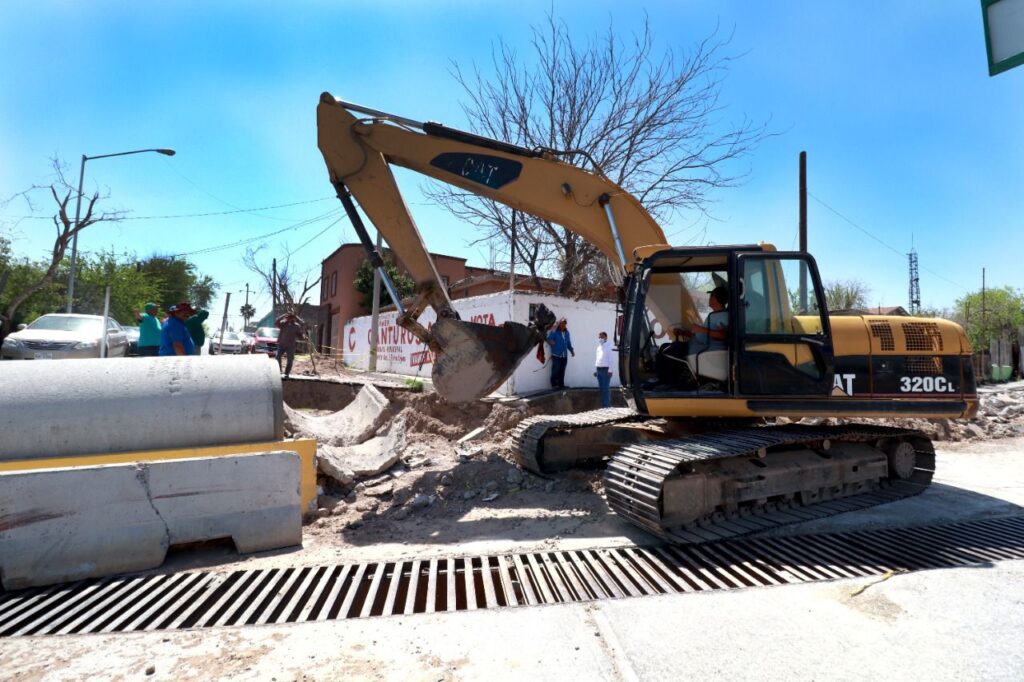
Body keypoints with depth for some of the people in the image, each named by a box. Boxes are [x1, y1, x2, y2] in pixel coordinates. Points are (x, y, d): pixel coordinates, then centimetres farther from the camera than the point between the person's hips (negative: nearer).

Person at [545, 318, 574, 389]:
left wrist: (571, 351, 13)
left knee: (562, 371, 7)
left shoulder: (567, 333, 12)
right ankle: (554, 384, 2)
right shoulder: (554, 332, -7)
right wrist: (551, 342, -32)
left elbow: (569, 343, 20)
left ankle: (561, 385, 14)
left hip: (564, 356, 5)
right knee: (556, 370, -9)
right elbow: (549, 339, -11)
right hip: (556, 355, -5)